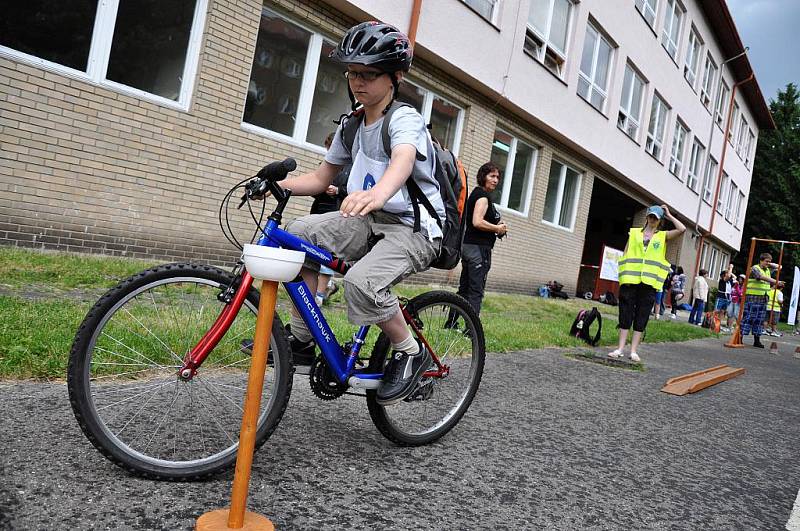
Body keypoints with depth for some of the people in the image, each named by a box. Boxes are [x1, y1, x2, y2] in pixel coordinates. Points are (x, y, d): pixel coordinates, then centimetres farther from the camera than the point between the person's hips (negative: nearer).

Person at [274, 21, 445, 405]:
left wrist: (377, 193, -60)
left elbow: (403, 161, -38)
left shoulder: (405, 119, -14)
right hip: (369, 221, 7)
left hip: (413, 228, -7)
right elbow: (321, 178, 13)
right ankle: (301, 338, -2)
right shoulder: (351, 124, 9)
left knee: (361, 281, -33)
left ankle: (410, 353, -6)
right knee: (298, 234, -14)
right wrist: (280, 184, -7)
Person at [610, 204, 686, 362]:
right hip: (630, 279, 0)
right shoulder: (634, 232, 12)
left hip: (649, 282, 0)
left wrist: (669, 216, 5)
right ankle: (620, 348, 4)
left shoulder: (663, 236, 10)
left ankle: (634, 350, 7)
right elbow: (625, 254, 10)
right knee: (626, 313, 0)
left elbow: (682, 229, -5)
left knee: (641, 317, 2)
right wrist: (623, 275, 0)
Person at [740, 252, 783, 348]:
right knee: (748, 318, -8)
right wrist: (776, 282, -33)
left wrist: (770, 264, 13)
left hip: (763, 298, 7)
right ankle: (739, 338, -6)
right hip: (752, 297, -7)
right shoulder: (754, 268, -8)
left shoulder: (768, 270, 15)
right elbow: (763, 278, -24)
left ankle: (757, 340, 14)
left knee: (759, 319, 9)